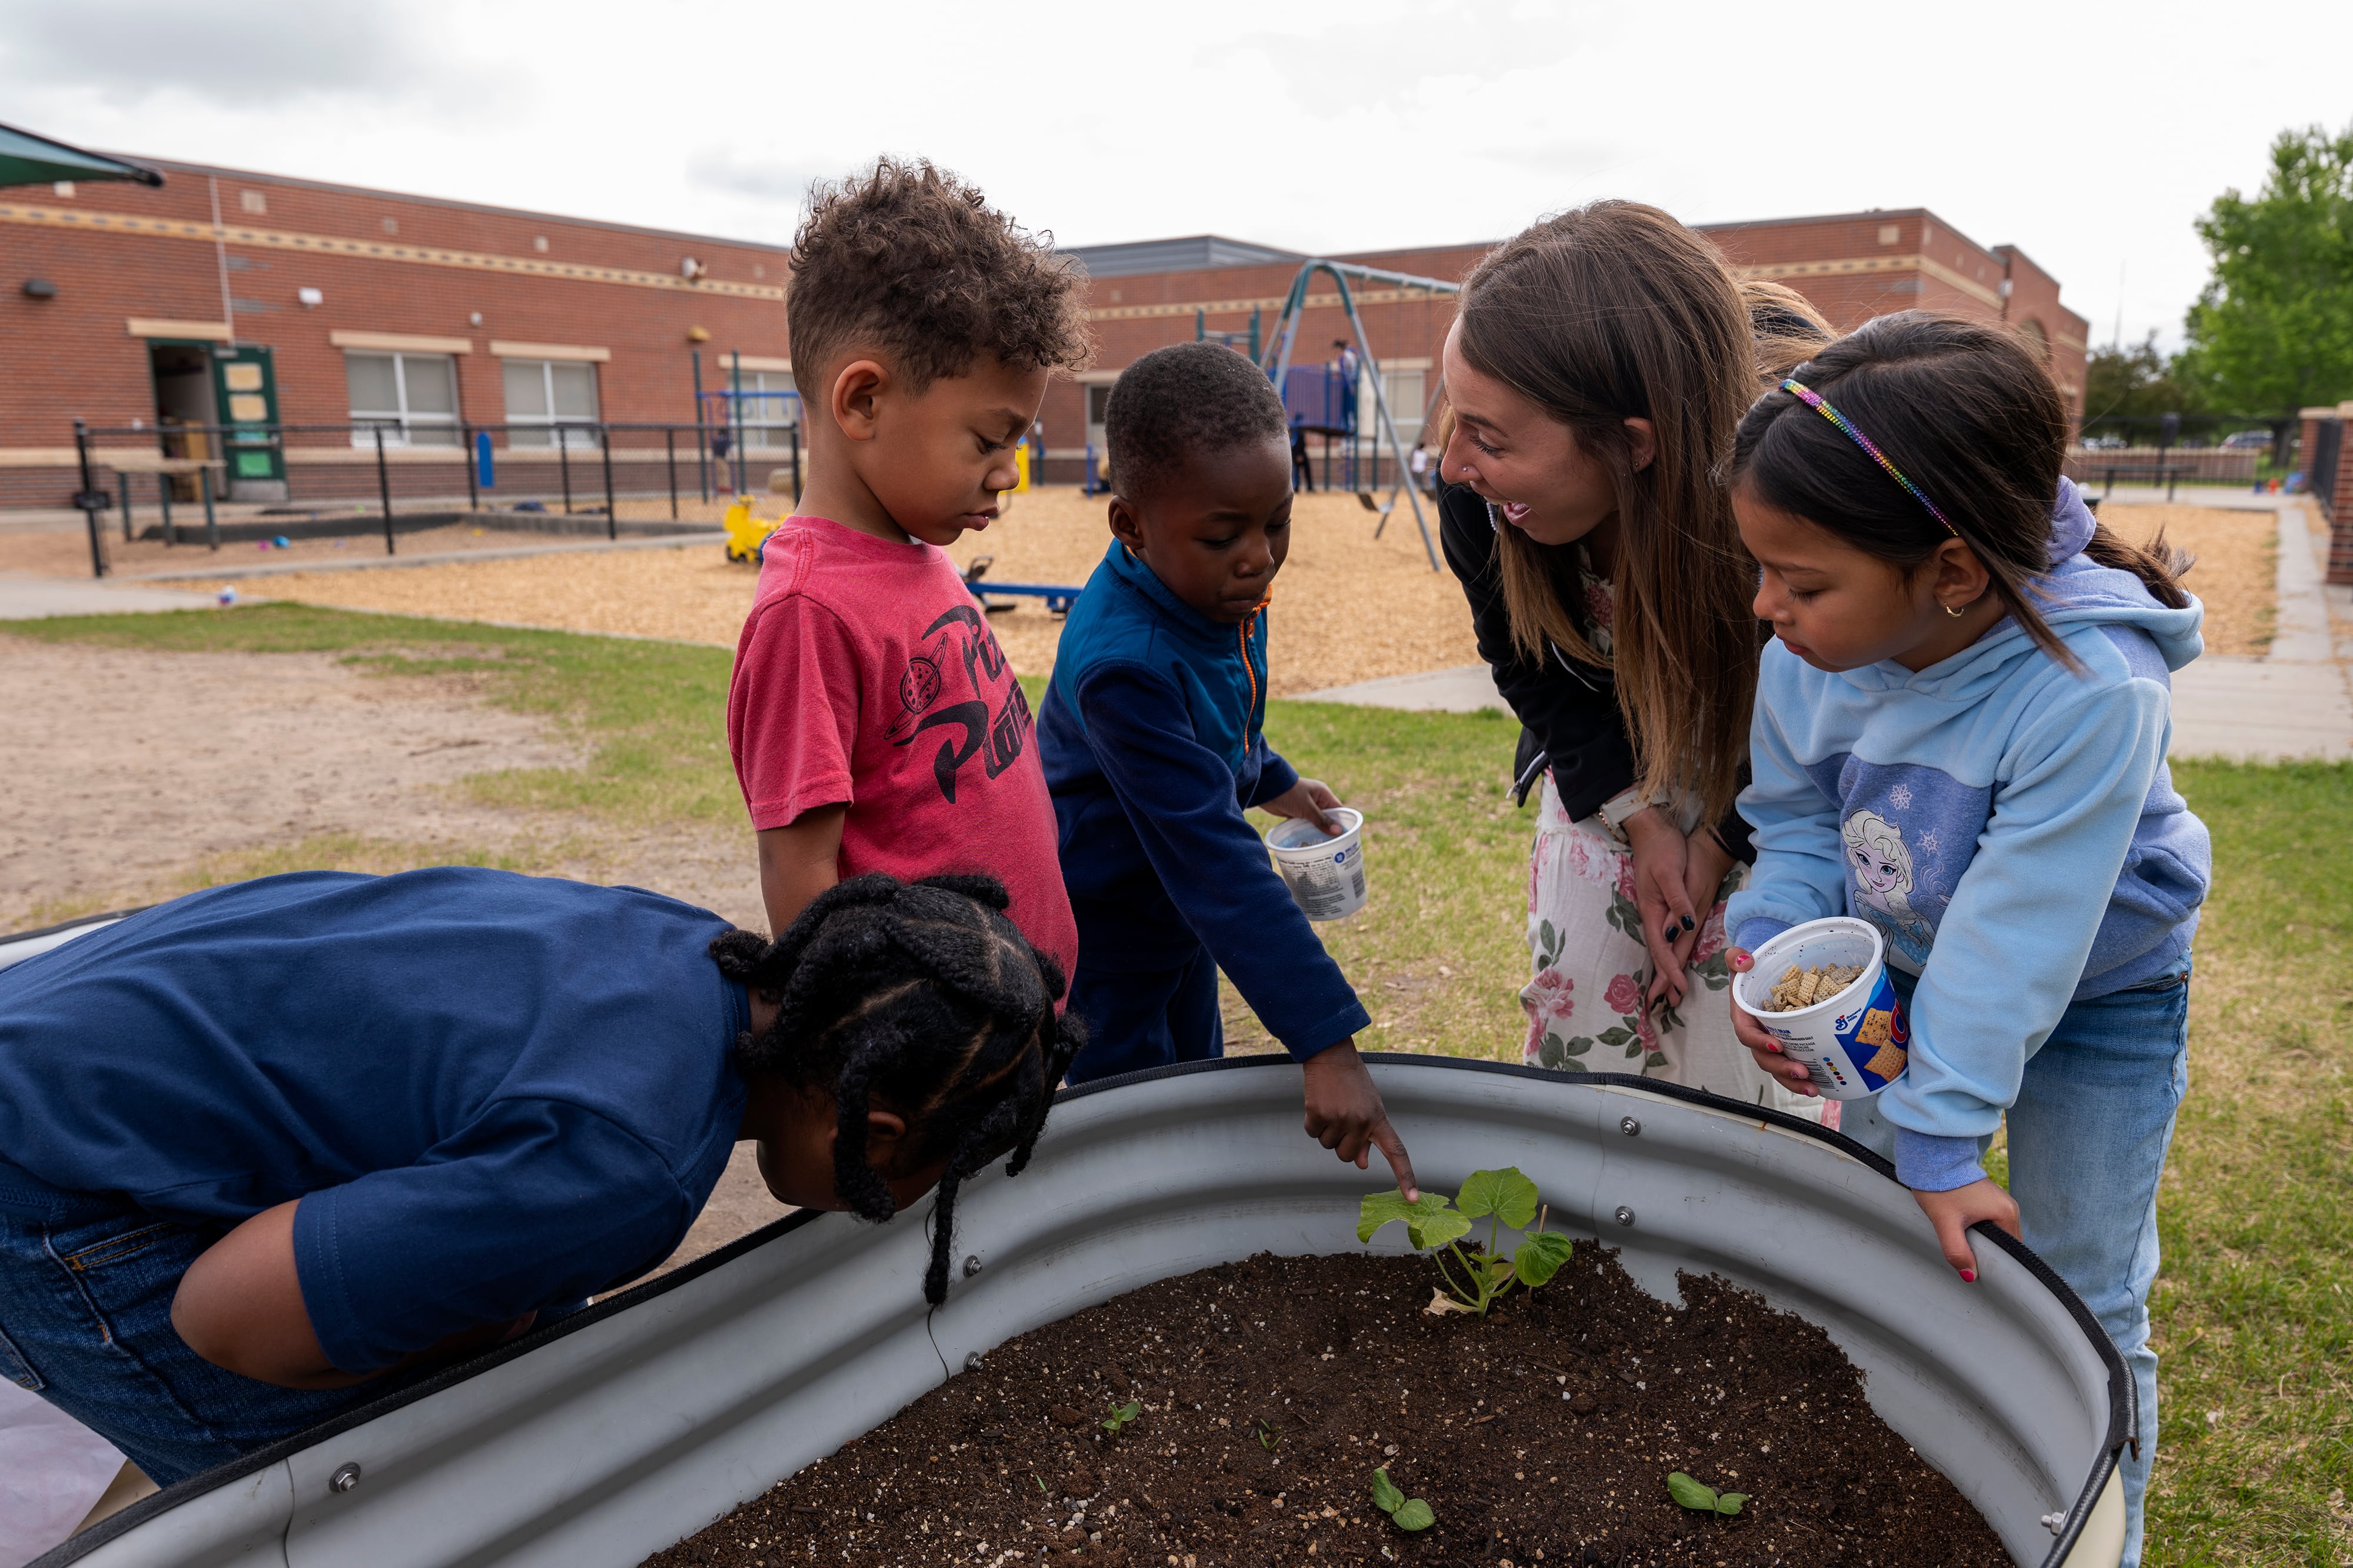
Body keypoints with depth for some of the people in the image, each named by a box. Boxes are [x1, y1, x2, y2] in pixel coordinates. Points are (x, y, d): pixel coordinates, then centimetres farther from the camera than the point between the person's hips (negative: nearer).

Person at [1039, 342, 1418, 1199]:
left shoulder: (1220, 589, -11)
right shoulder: (1125, 664, -37)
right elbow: (1215, 862, -41)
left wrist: (1271, 781, 23)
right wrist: (1324, 1042, -42)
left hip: (1179, 920, 8)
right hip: (1102, 934, -8)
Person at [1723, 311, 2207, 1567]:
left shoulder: (2092, 692, -37)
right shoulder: (1810, 659, -23)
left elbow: (2014, 932, -33)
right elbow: (1795, 821, -7)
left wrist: (1941, 1135, -27)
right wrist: (1768, 942, -26)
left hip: (2096, 997, -4)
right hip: (1898, 974, 5)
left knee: (2080, 1305, 8)